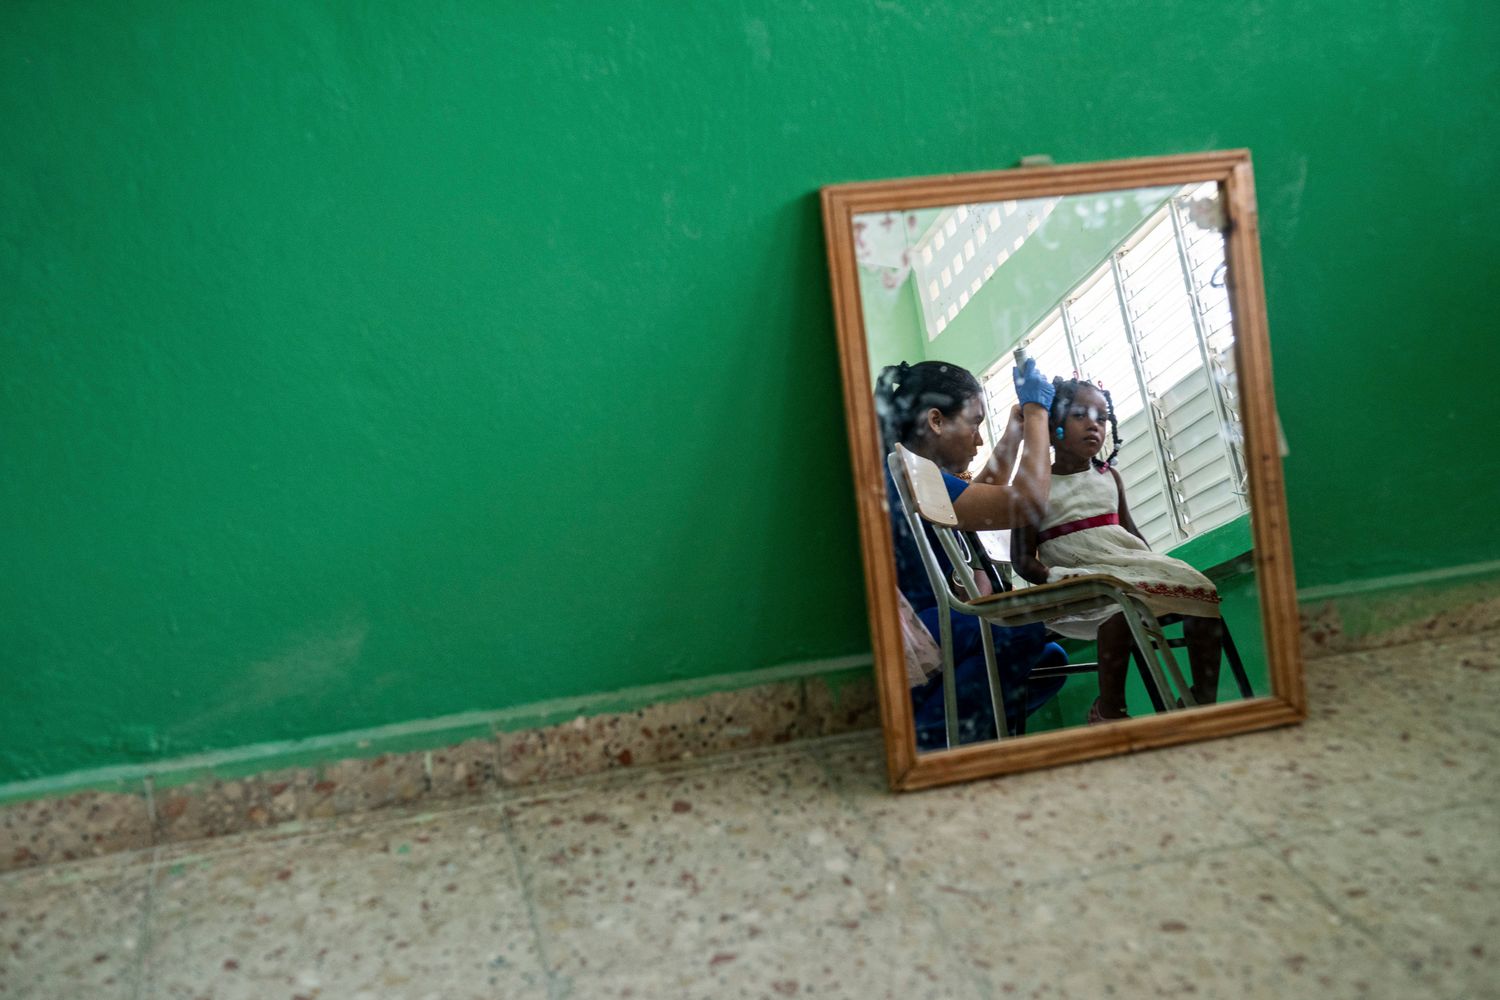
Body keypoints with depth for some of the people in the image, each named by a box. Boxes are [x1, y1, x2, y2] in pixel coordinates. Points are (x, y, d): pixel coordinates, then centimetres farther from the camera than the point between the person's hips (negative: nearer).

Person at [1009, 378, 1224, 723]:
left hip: (1128, 562, 7)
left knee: (1202, 591, -10)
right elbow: (1023, 558, -3)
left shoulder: (1109, 476, 17)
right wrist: (1053, 578, -22)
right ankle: (1109, 710, -22)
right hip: (1080, 576, -7)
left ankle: (1204, 696, 1)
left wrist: (1153, 562, 4)